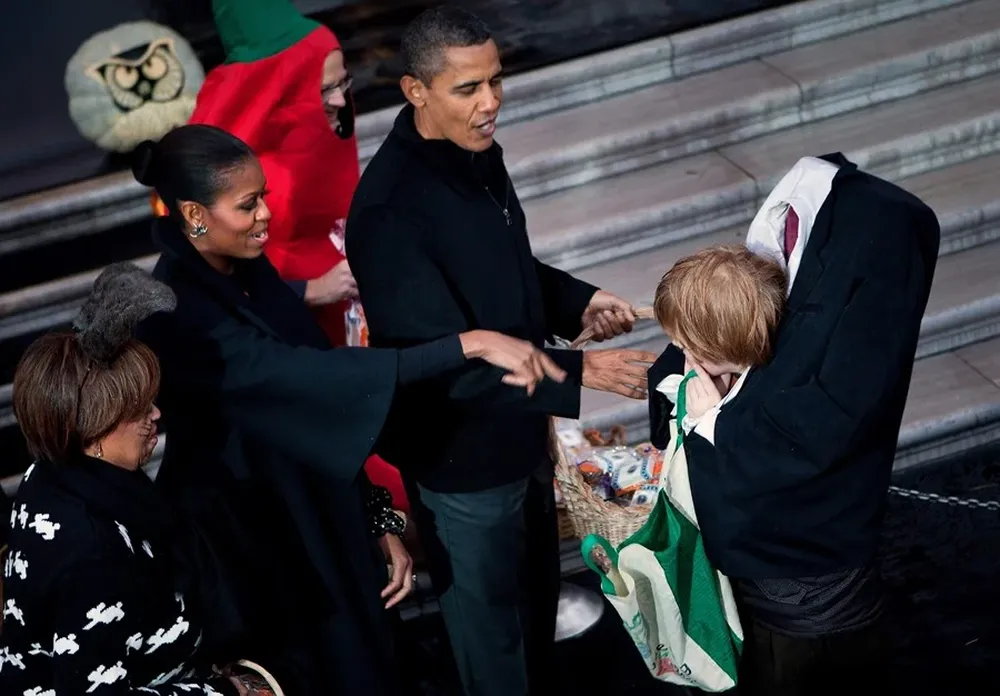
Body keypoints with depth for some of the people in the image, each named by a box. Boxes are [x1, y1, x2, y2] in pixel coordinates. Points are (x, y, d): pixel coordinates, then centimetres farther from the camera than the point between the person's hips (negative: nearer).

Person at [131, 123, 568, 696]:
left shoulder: (250, 270, 0)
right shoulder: (177, 313, -26)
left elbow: (317, 411, 5)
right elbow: (314, 375, -35)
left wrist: (379, 522, 5)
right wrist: (470, 344, -38)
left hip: (324, 523, 8)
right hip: (256, 550, -8)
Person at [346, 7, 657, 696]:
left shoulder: (479, 153, -3)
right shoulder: (390, 209, -30)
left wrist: (577, 301, -3)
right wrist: (580, 369, -34)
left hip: (521, 433, 8)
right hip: (461, 459, -8)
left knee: (538, 606, 27)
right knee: (493, 635, 13)